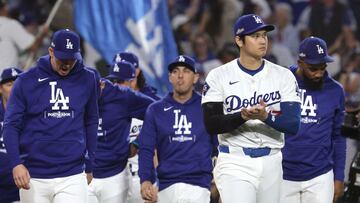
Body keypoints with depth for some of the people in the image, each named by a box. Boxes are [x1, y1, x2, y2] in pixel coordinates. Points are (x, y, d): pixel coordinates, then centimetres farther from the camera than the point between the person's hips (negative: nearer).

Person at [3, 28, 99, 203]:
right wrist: (16, 163, -15)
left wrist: (92, 162, 12)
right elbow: (11, 125, -2)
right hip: (34, 178, 0)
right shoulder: (26, 81, -1)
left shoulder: (87, 80, 5)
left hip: (72, 177, 0)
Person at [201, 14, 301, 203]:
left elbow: (293, 124, -6)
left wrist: (266, 116, -26)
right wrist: (243, 117, -27)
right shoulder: (219, 76, -1)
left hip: (271, 164, 3)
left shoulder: (283, 76, 3)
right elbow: (211, 124, -9)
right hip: (234, 164, -3)